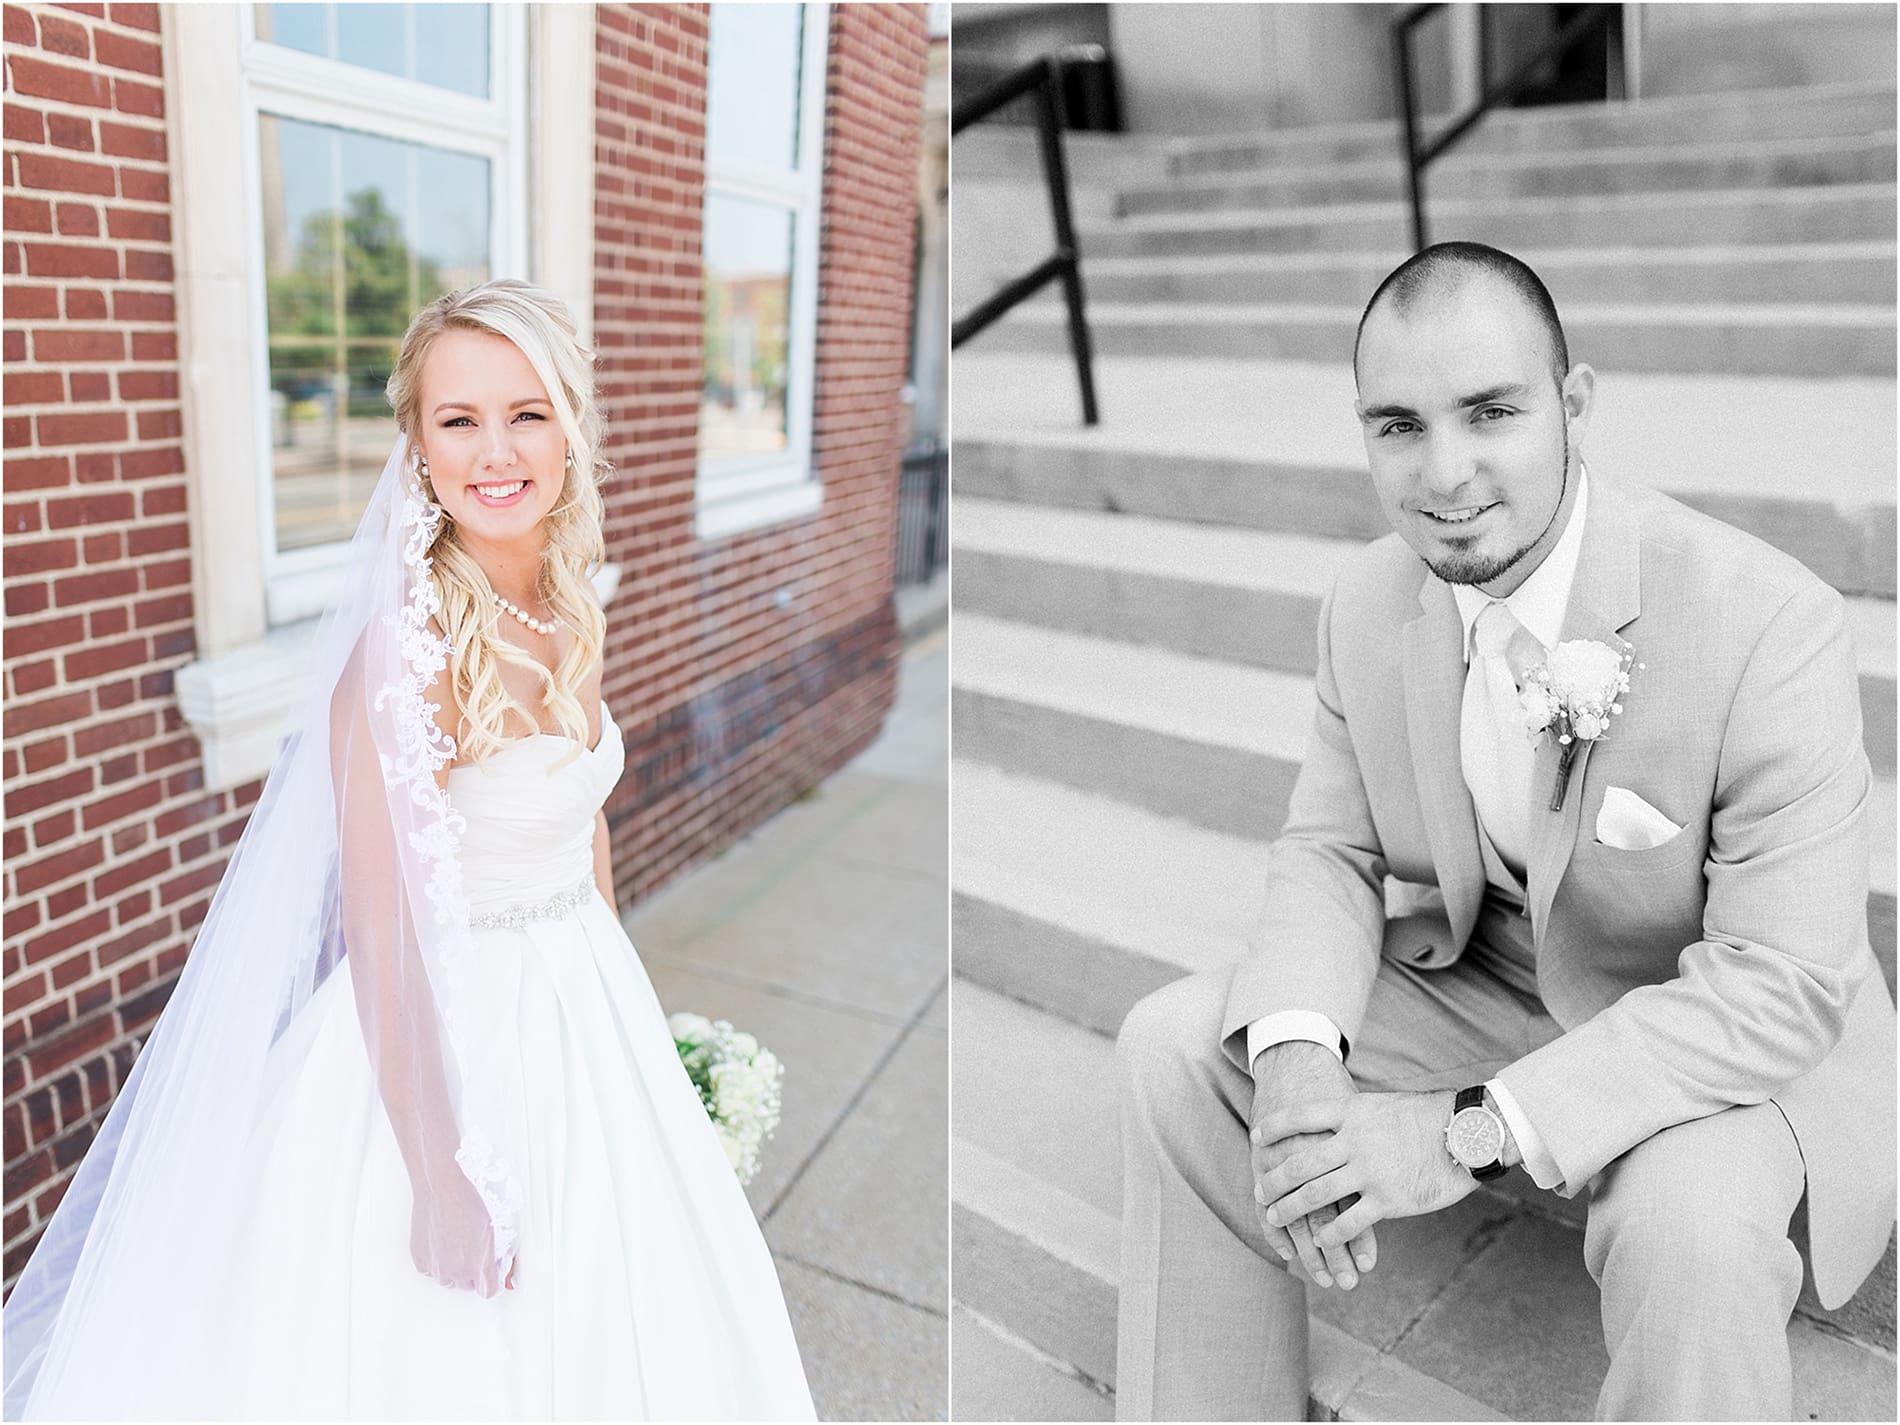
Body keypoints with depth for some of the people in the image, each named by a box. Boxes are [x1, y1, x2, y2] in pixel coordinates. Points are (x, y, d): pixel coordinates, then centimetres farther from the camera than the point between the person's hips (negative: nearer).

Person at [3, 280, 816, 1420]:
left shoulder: (574, 618, -1)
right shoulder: (405, 647, -24)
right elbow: (382, 934, -23)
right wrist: (441, 1180, -19)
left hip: (585, 1021, 7)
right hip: (444, 1043, -7)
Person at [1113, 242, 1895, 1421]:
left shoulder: (1768, 622, -26)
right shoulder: (1368, 603, -9)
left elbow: (1780, 986, -26)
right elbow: (1330, 851, -2)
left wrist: (1471, 1133, -33)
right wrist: (1296, 1054, -24)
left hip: (1736, 1035, -4)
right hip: (1481, 982, 5)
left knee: (1689, 1223, -36)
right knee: (1177, 1045, -9)